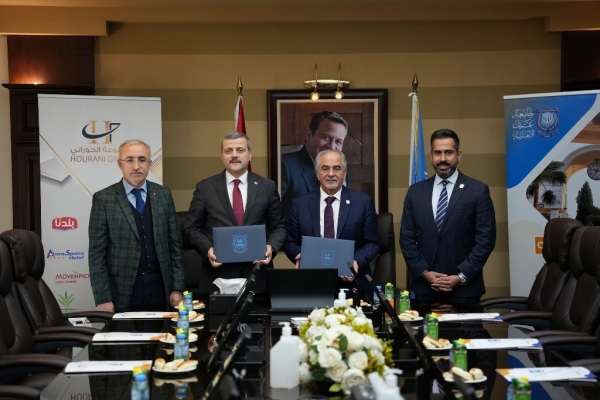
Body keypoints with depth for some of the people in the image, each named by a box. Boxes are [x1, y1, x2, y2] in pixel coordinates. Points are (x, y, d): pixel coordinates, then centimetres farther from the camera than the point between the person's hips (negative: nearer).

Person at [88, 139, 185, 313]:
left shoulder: (163, 194, 5)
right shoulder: (103, 199, -4)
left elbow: (175, 243, 7)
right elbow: (97, 253, -5)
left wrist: (177, 287, 1)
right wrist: (103, 298, -10)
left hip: (158, 286, 3)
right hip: (122, 290, -2)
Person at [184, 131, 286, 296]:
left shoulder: (267, 187, 7)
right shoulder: (204, 187, 5)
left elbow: (278, 226, 9)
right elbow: (192, 227, 6)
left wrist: (271, 247, -10)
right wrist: (208, 249, -11)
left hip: (258, 275, 1)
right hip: (218, 275, -1)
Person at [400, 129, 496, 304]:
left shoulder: (478, 190, -1)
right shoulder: (416, 191, 7)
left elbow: (485, 239, -5)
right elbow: (407, 238, 6)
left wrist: (461, 277, -12)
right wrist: (424, 273, -6)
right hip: (424, 287, 2)